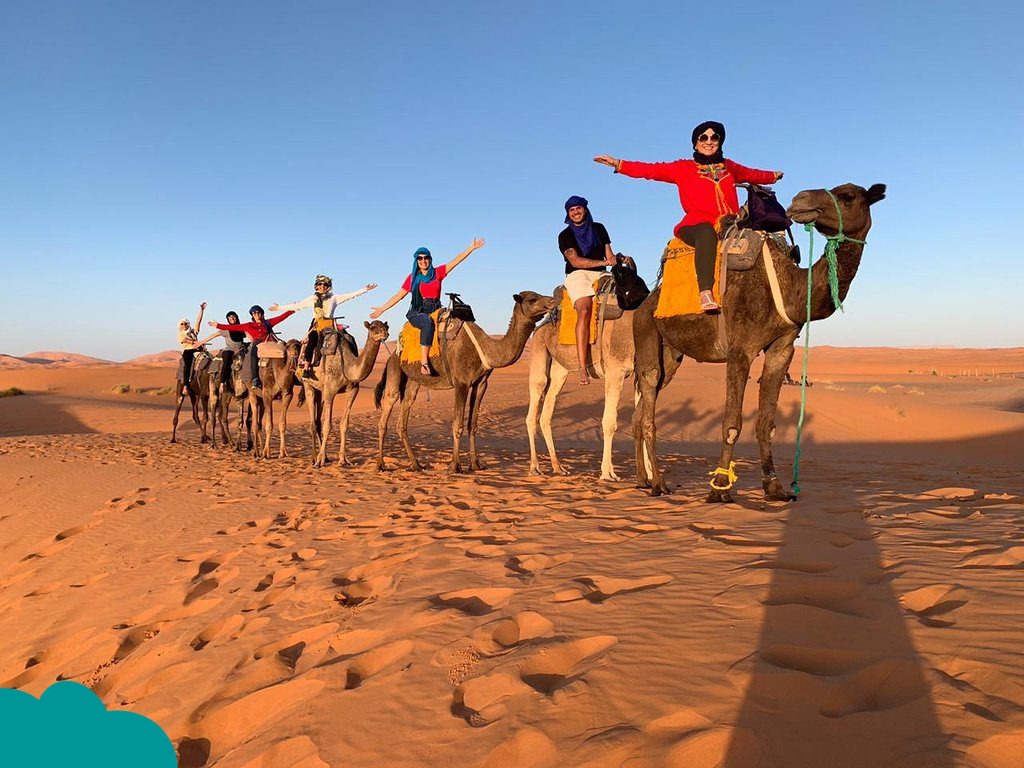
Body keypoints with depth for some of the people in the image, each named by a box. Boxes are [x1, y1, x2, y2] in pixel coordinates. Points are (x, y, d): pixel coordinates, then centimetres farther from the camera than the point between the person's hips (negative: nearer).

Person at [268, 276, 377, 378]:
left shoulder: (334, 298, 11)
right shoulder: (312, 299, 14)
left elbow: (350, 295, 6)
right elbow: (296, 305, 18)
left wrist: (364, 289, -2)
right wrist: (280, 307, 19)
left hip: (329, 325, 1)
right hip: (316, 325, -1)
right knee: (311, 342, -25)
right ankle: (306, 368, -26)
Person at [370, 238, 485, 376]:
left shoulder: (438, 272, 12)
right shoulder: (412, 278, 11)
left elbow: (456, 260, 9)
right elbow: (399, 296, 15)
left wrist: (472, 247, 5)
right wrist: (382, 308, 13)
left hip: (435, 310, 3)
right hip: (417, 312, -3)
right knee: (428, 323, -38)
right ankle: (424, 362, -43)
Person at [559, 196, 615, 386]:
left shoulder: (598, 228, 18)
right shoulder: (565, 235, 5)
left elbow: (609, 253, 18)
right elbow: (575, 261, -7)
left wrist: (613, 259, -4)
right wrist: (603, 262, -12)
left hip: (601, 275, 5)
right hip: (578, 276, -5)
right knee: (584, 311, -32)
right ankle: (583, 368, -41)